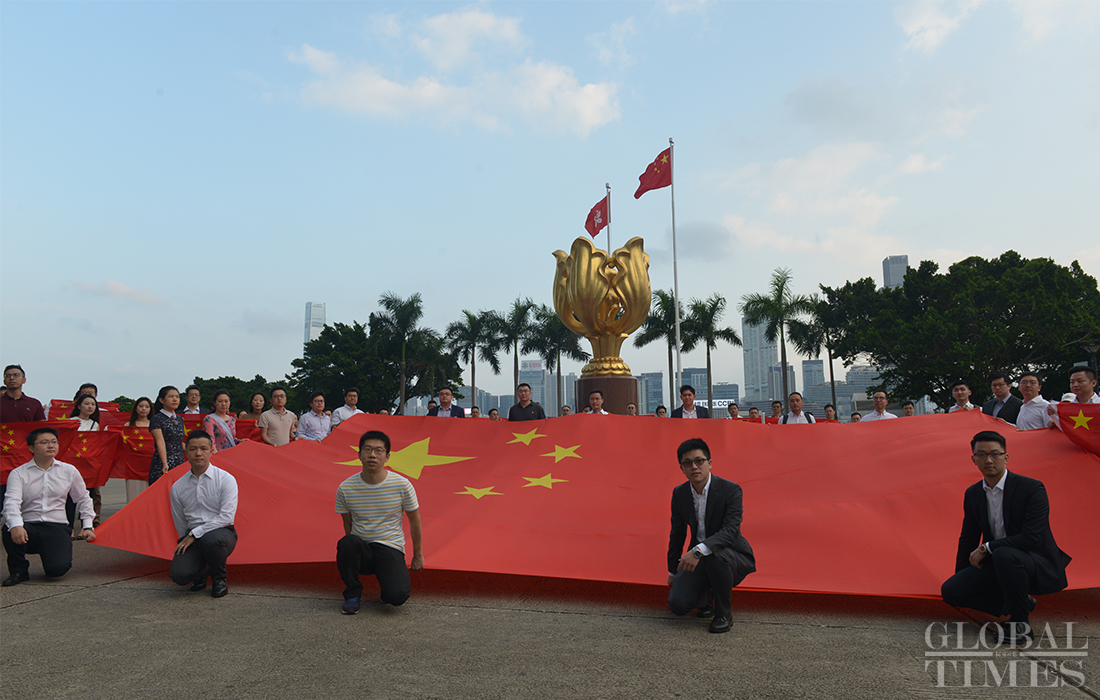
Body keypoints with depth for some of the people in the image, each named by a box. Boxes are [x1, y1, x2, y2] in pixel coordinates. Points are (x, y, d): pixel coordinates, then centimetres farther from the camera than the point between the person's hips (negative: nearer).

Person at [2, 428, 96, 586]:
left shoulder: (69, 471, 10)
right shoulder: (18, 473, 2)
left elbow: (83, 500, 20)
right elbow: (11, 502, -14)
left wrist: (88, 527, 12)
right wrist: (16, 526, -33)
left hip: (57, 527, 1)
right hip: (28, 527, -1)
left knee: (58, 568, -23)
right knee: (10, 530, -37)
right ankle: (19, 570, -7)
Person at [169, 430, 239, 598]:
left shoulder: (225, 479, -6)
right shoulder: (178, 487, 6)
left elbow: (227, 517, -15)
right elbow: (180, 524, 14)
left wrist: (194, 534, -17)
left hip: (221, 532, -2)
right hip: (191, 539, 3)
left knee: (211, 539, -38)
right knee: (179, 574, -25)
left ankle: (219, 580, -6)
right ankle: (201, 571, 15)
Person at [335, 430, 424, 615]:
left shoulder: (402, 485, -9)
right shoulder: (345, 488, -6)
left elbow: (414, 519, 3)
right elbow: (347, 524, 8)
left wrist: (418, 555, 10)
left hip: (391, 547, -1)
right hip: (361, 552, 2)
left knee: (396, 596, -27)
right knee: (347, 543, -35)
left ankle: (398, 576, 12)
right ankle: (352, 594, -8)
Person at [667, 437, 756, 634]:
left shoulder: (731, 490, -17)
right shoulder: (679, 493, -1)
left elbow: (730, 530, -29)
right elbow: (677, 533, 10)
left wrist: (699, 550, -42)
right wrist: (673, 571, 17)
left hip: (731, 555, -4)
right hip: (698, 559, 4)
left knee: (716, 555, -39)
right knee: (677, 604, -18)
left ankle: (723, 614, -13)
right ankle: (705, 592, 18)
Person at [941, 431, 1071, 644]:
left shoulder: (1032, 488, -15)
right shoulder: (973, 494, 3)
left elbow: (1032, 538, -24)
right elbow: (968, 540, 13)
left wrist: (986, 548, -19)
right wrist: (960, 577, 15)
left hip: (1039, 568, -6)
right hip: (997, 566, 6)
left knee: (1003, 554, -39)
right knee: (950, 590, -12)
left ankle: (1020, 622, -17)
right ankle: (1021, 603, 3)